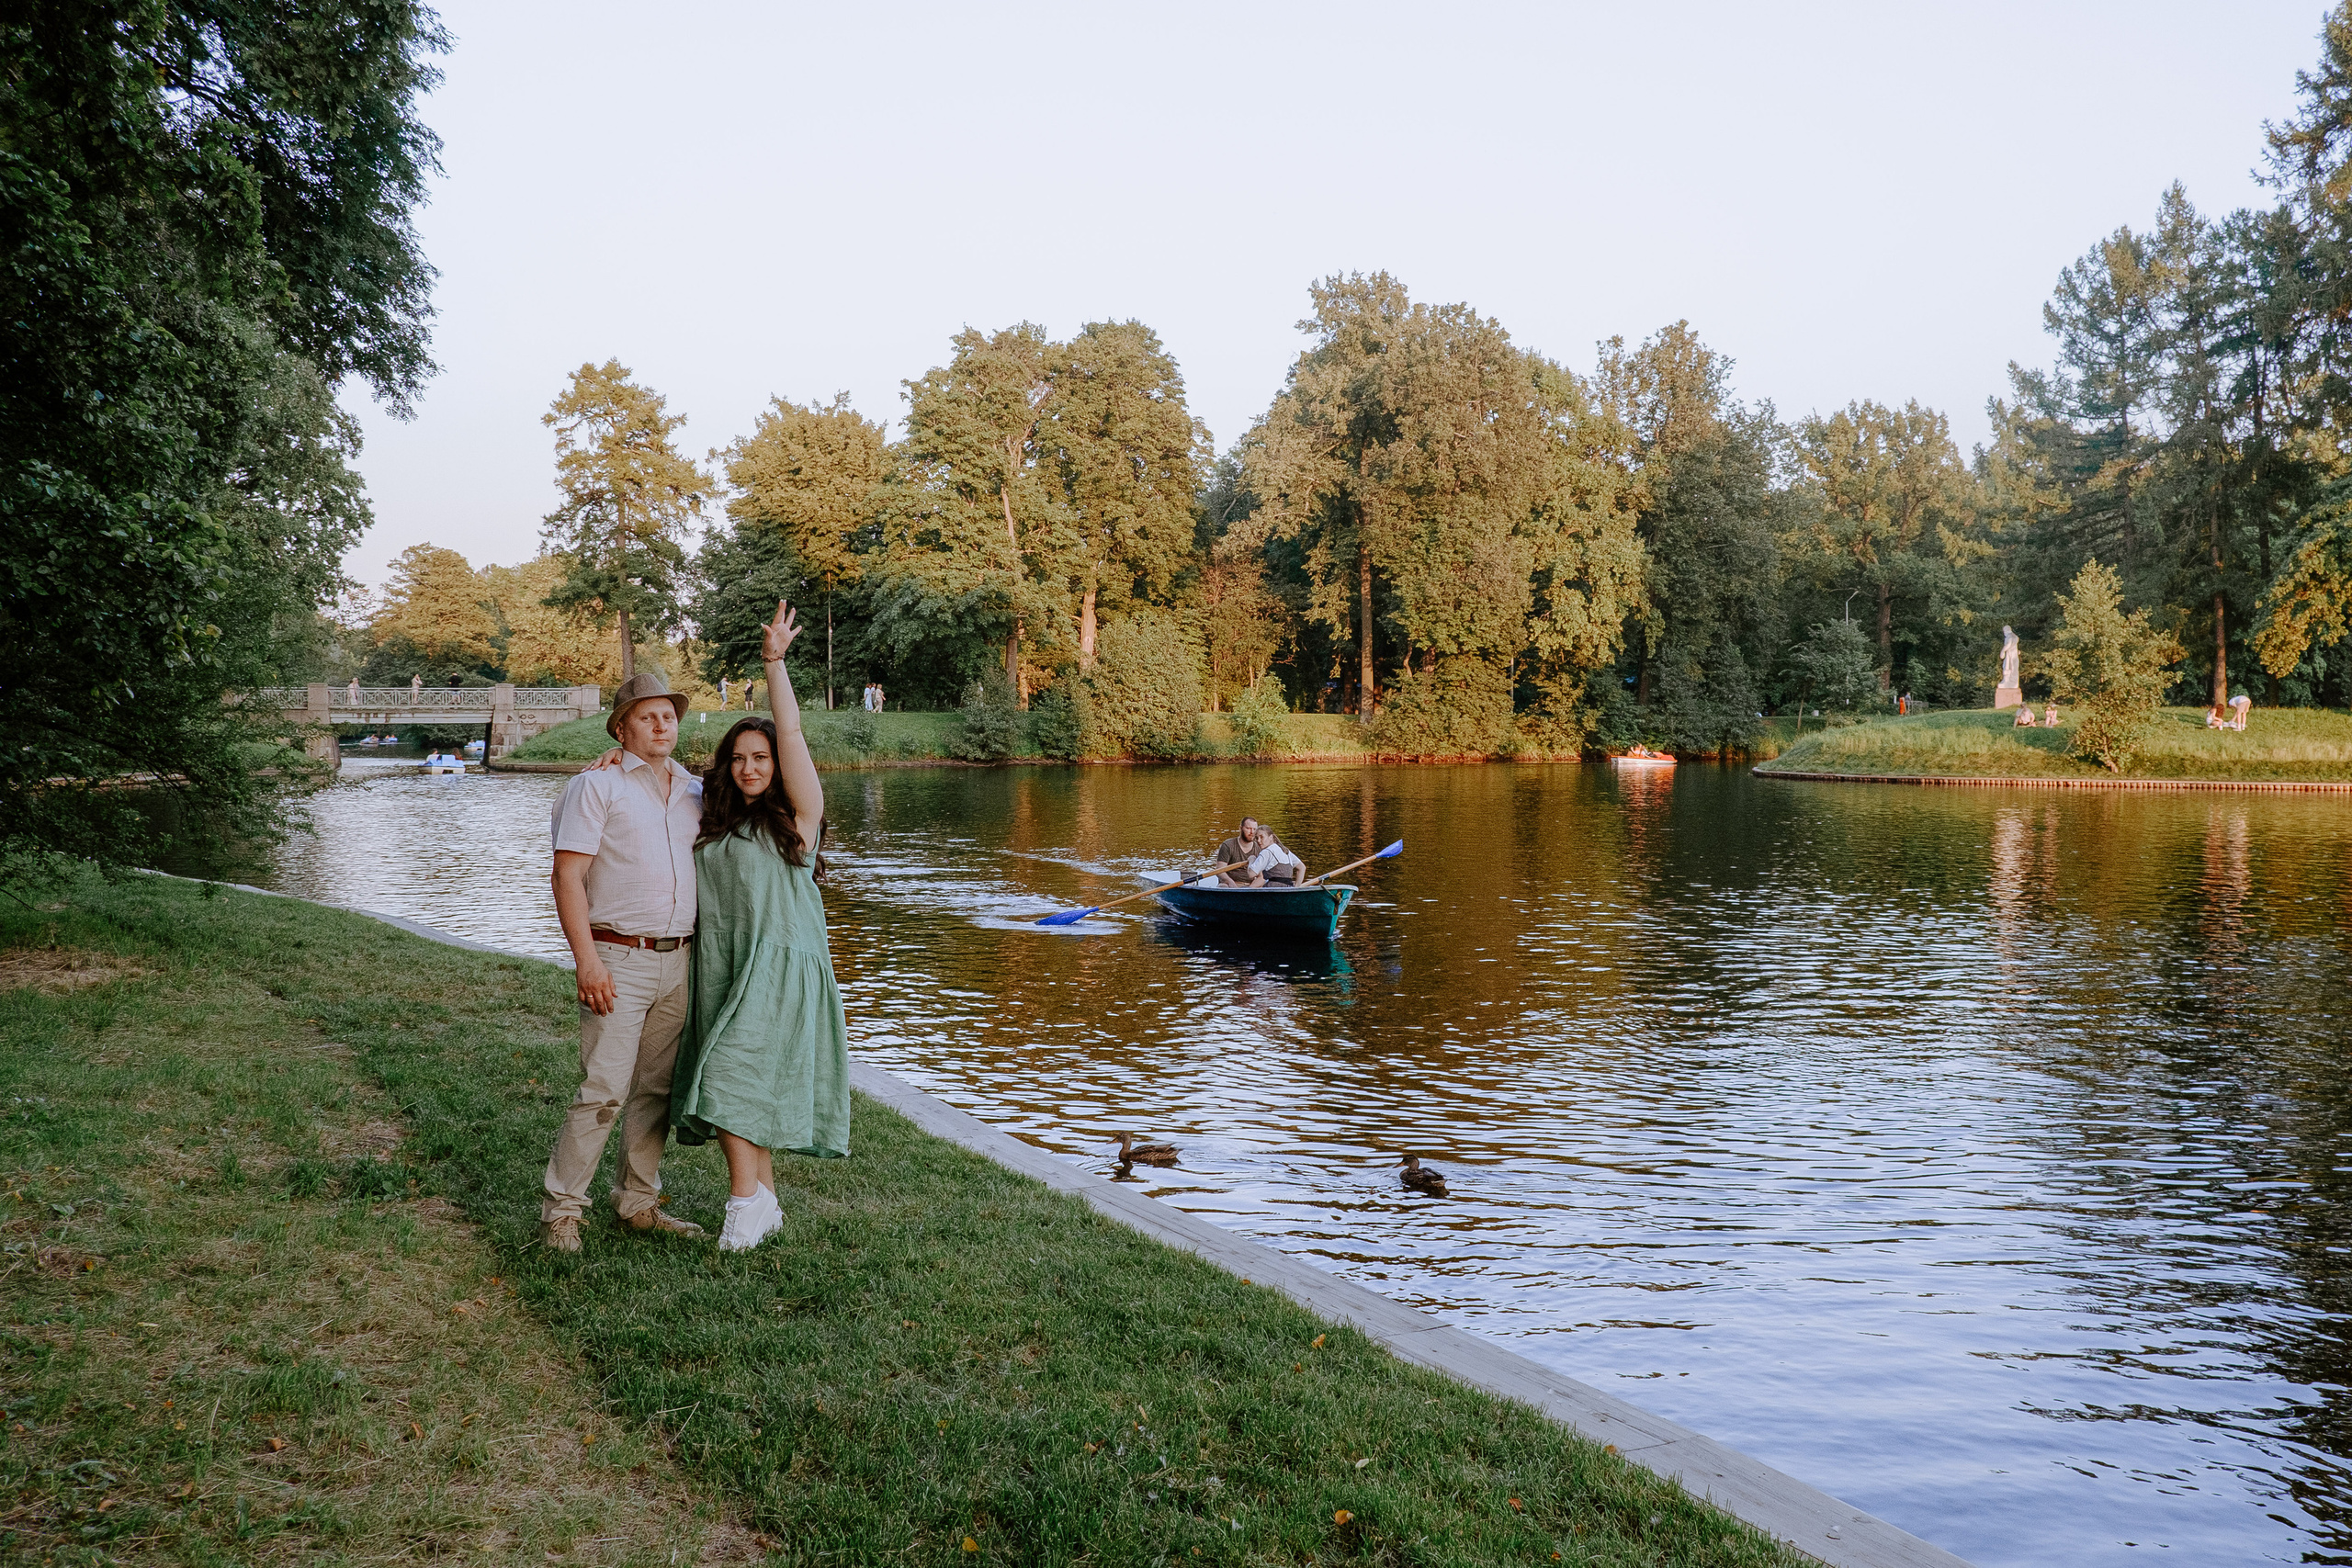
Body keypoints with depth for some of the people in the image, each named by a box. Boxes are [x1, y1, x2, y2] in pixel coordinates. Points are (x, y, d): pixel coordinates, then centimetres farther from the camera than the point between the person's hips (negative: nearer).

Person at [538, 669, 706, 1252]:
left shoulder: (696, 792, 14)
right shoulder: (596, 786, -3)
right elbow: (567, 877, -9)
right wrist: (586, 959, -17)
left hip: (678, 961, 6)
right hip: (617, 960, -5)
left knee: (658, 1089, 10)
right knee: (604, 1089, -9)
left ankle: (638, 1202, 21)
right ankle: (560, 1209, 3)